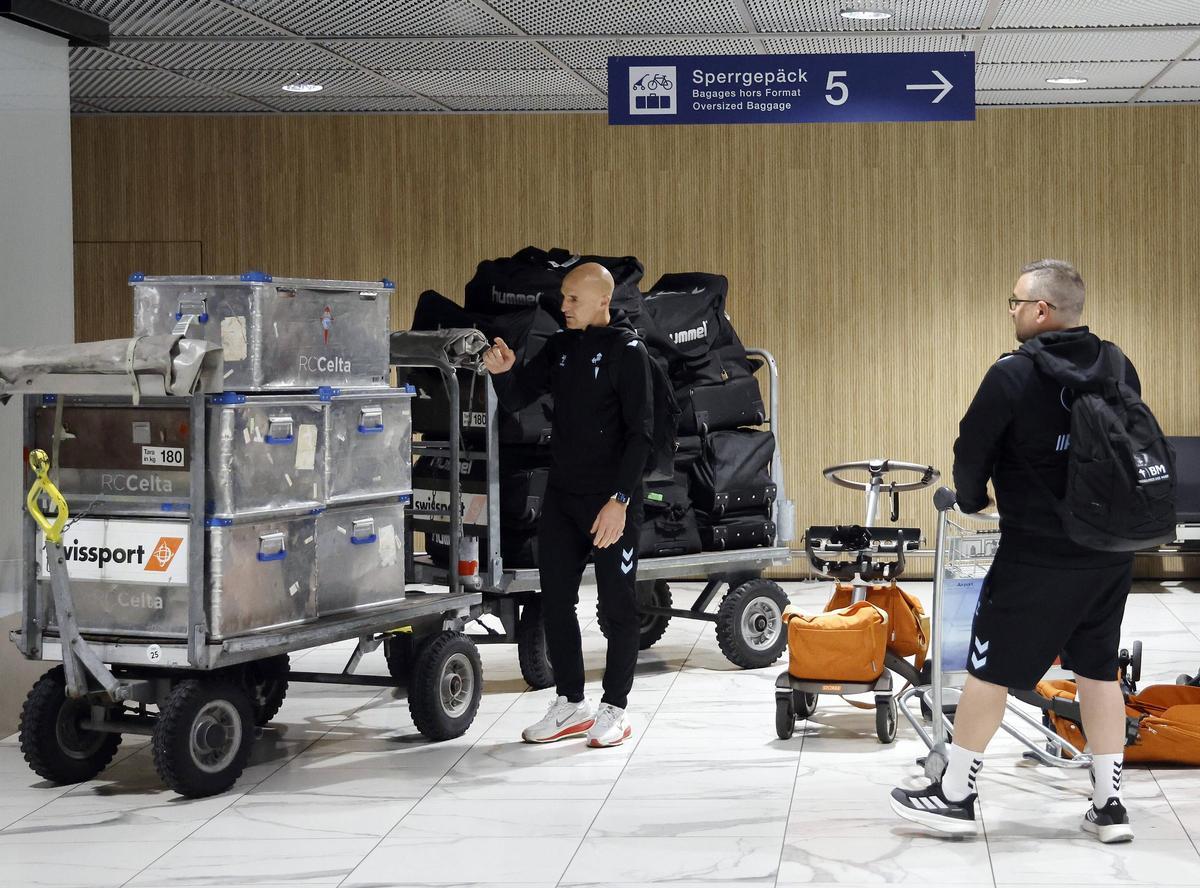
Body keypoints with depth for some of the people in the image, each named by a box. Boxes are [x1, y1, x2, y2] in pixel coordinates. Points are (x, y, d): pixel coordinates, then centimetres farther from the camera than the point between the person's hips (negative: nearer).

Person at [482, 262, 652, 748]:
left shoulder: (627, 352, -9)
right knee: (555, 602, 9)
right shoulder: (560, 347, 10)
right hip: (561, 497, 7)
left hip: (611, 501, -7)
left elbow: (640, 432, -13)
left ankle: (614, 709, 12)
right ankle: (571, 704, 21)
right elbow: (517, 399, 14)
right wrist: (504, 372, -9)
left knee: (617, 606, 2)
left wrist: (620, 500, -19)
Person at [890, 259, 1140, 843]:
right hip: (1111, 552, 6)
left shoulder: (1013, 375, -15)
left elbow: (971, 450, -9)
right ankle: (1109, 805, 17)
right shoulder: (1119, 369, 3)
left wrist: (972, 499, 11)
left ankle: (954, 796, 13)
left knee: (989, 671, 5)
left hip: (1037, 555, -6)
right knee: (1099, 670, 14)